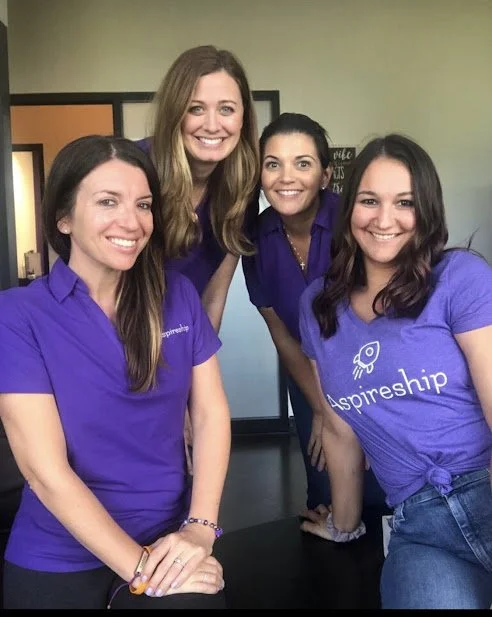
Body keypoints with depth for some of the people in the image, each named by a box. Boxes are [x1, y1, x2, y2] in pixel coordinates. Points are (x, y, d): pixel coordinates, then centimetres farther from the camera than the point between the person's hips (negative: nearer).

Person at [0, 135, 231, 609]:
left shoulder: (178, 296, -1)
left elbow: (211, 413, 0)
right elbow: (47, 472, -17)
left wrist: (199, 528, -13)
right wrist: (140, 569, -18)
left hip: (168, 543, 3)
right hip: (58, 562, -2)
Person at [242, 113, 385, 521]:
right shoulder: (257, 237, -13)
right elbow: (282, 335, -4)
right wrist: (321, 410, -2)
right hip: (311, 380, 4)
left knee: (380, 494, 0)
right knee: (326, 498, 13)